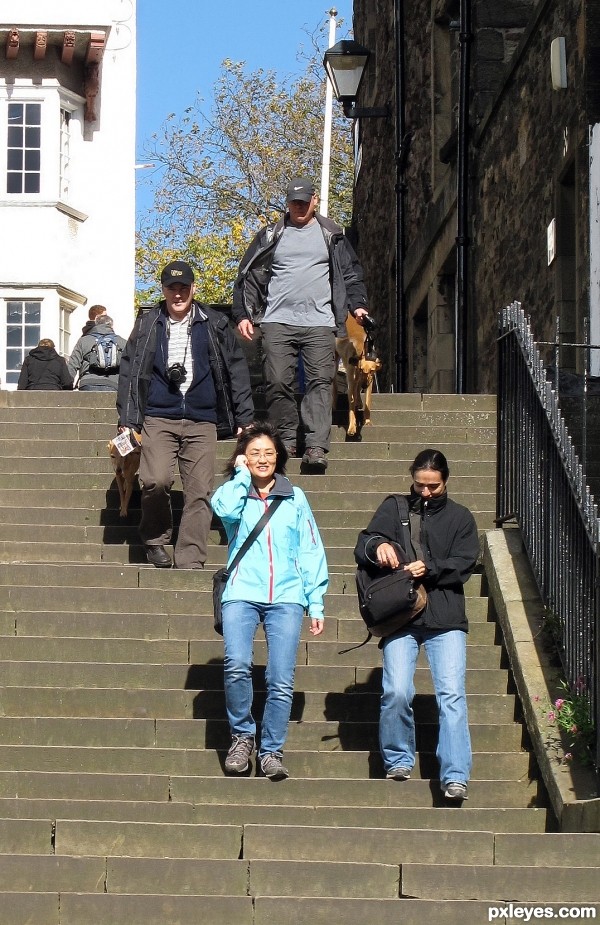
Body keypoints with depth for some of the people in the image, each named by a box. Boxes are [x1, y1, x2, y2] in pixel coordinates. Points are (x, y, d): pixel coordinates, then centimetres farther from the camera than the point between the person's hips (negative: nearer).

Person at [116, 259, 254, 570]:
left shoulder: (215, 325, 9)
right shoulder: (148, 325, 9)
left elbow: (236, 371, 11)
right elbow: (130, 373, 9)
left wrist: (243, 419, 7)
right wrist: (127, 421, 3)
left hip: (201, 421, 1)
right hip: (158, 418, -1)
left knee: (199, 492, -6)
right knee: (156, 480, -19)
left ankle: (190, 561, -3)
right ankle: (155, 539, 6)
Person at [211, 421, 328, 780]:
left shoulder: (295, 498, 17)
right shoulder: (233, 492, 13)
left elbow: (311, 551, 15)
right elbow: (226, 510, -13)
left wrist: (316, 602, 8)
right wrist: (242, 474, 1)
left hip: (286, 596, 1)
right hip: (242, 593, -1)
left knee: (282, 680, -9)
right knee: (236, 665, -23)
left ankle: (272, 750, 5)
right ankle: (242, 735, -2)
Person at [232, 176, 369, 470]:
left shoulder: (331, 235, 13)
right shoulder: (271, 236, 12)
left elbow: (351, 273, 18)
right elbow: (248, 276, 13)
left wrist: (357, 304, 3)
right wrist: (242, 314, 4)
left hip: (319, 324, 0)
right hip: (278, 322, 0)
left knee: (320, 382, -11)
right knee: (277, 382, -7)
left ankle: (316, 446, -16)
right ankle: (286, 440, 5)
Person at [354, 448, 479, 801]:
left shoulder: (460, 517, 15)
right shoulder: (394, 508, 14)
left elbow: (464, 564, 3)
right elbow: (362, 548, 5)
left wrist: (429, 569, -14)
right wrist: (377, 545, -18)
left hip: (446, 619, 0)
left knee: (452, 693, -12)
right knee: (396, 692, -12)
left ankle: (455, 775, -14)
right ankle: (398, 760, 9)